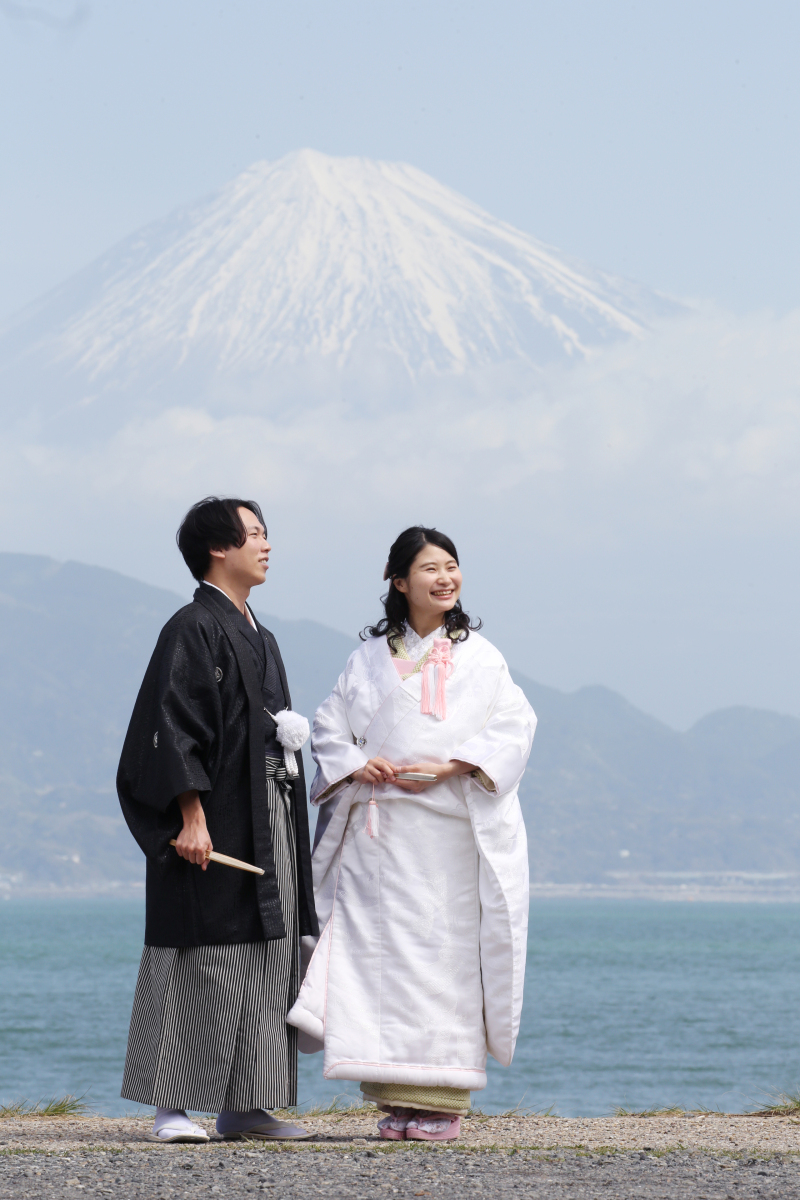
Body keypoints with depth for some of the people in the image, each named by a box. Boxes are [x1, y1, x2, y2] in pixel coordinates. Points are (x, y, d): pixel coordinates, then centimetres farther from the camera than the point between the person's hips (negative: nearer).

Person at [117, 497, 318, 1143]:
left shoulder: (261, 639, 19)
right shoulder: (193, 629, -9)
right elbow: (175, 727, -16)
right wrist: (192, 816, -23)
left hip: (269, 820, 9)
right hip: (213, 824, -9)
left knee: (266, 960, 7)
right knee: (197, 957, -7)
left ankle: (242, 1106, 10)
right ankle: (174, 1105, -4)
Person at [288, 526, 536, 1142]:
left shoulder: (480, 656, 9)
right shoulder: (371, 657, 12)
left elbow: (515, 726, -1)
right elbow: (329, 726, 15)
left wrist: (453, 766, -13)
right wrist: (355, 765, -6)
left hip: (453, 829, -1)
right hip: (380, 830, 1)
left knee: (447, 955, -5)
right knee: (384, 956, -4)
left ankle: (442, 1102, -2)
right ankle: (397, 1100, -1)